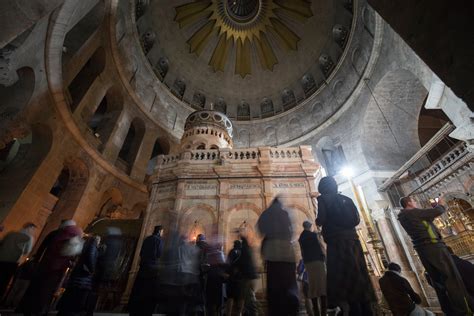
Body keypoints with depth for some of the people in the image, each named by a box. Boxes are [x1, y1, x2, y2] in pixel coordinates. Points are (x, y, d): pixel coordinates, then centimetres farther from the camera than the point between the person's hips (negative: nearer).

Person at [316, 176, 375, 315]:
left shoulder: (323, 199, -2)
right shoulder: (345, 199, 16)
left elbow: (321, 219, -11)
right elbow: (357, 219, 17)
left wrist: (317, 221, 10)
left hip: (337, 241, -6)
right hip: (352, 239, 7)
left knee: (343, 276, -4)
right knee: (359, 275, 10)